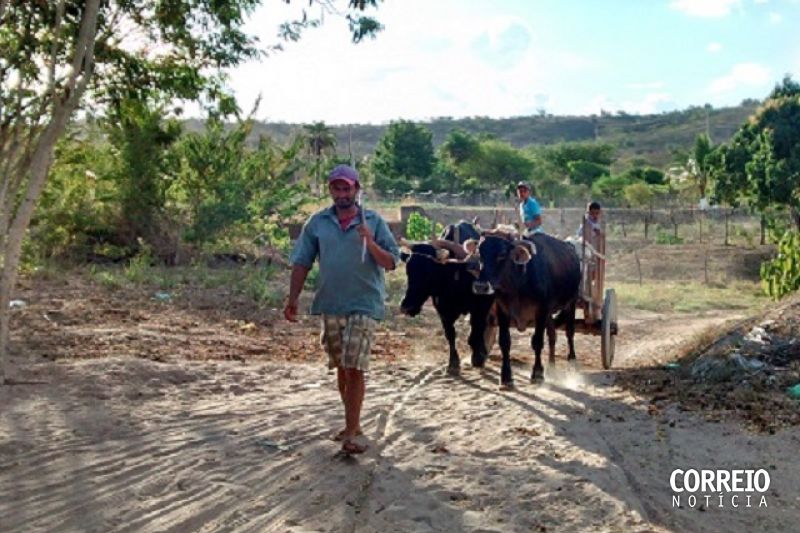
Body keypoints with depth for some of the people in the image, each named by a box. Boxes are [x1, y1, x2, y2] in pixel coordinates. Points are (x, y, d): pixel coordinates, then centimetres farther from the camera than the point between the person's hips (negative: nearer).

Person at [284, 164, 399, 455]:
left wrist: (370, 242, -20)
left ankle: (350, 433, -1)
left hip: (364, 305, -3)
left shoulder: (374, 221, -2)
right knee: (341, 368, 14)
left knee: (354, 369, -7)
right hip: (330, 305, 3)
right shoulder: (317, 222, 4)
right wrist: (292, 299, -4)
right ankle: (353, 423, 30)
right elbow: (301, 263, 4)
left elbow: (391, 262, -4)